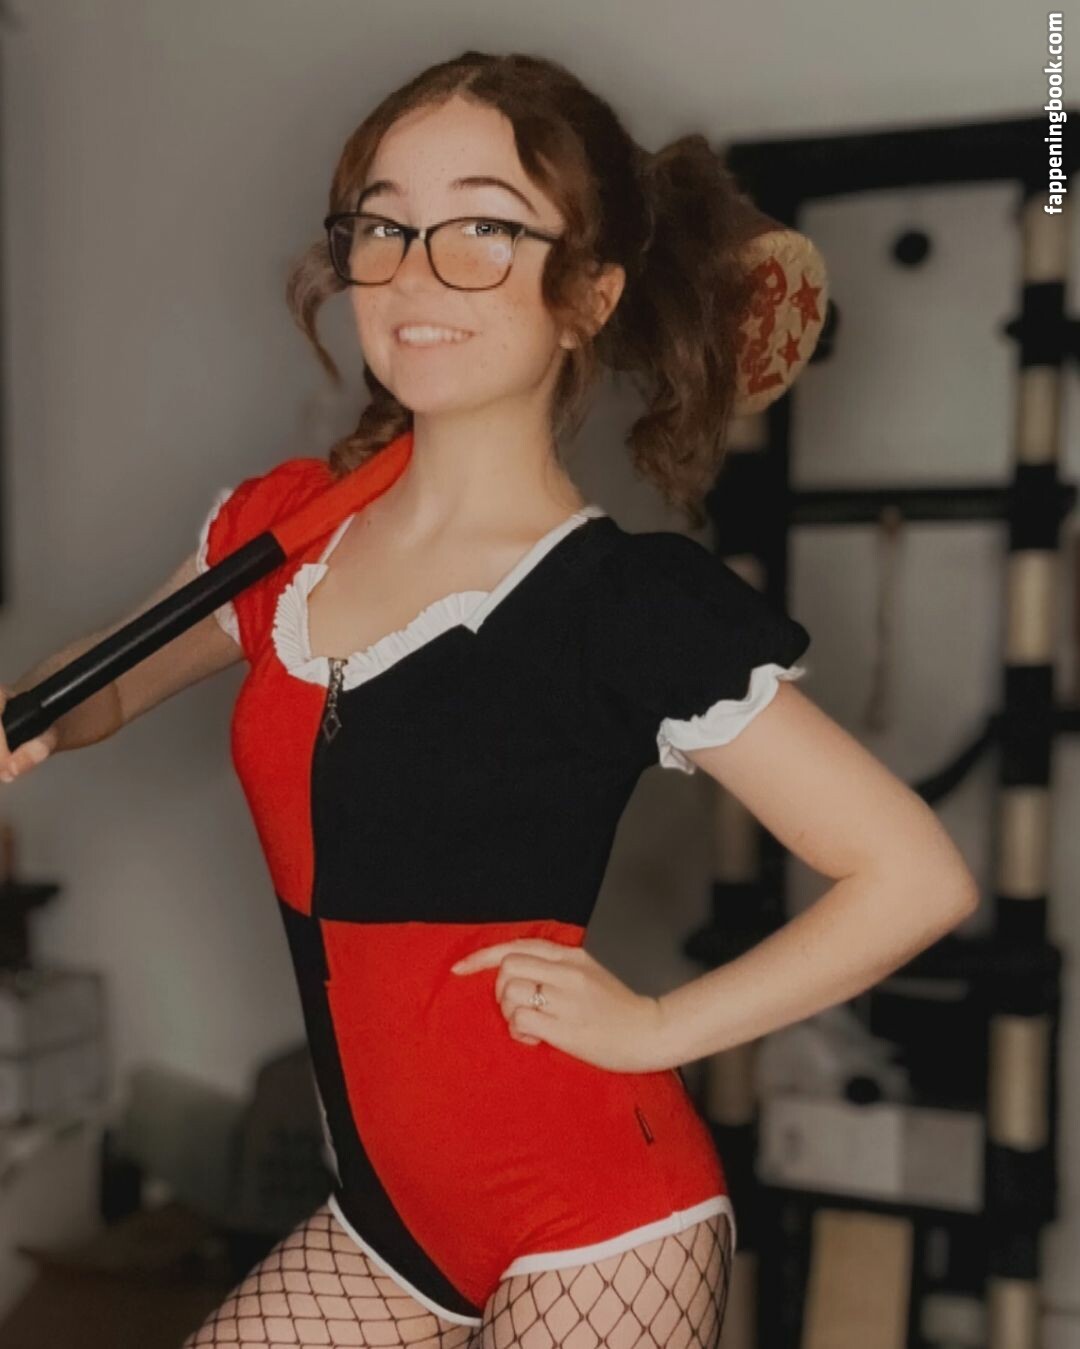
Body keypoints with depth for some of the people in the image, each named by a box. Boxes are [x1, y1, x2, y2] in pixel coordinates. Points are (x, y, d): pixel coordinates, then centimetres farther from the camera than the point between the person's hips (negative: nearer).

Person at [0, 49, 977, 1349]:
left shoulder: (634, 606, -17)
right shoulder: (280, 524, -1)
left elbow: (915, 878, -13)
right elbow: (114, 685, 17)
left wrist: (656, 1026, -12)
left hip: (593, 1237, -5)